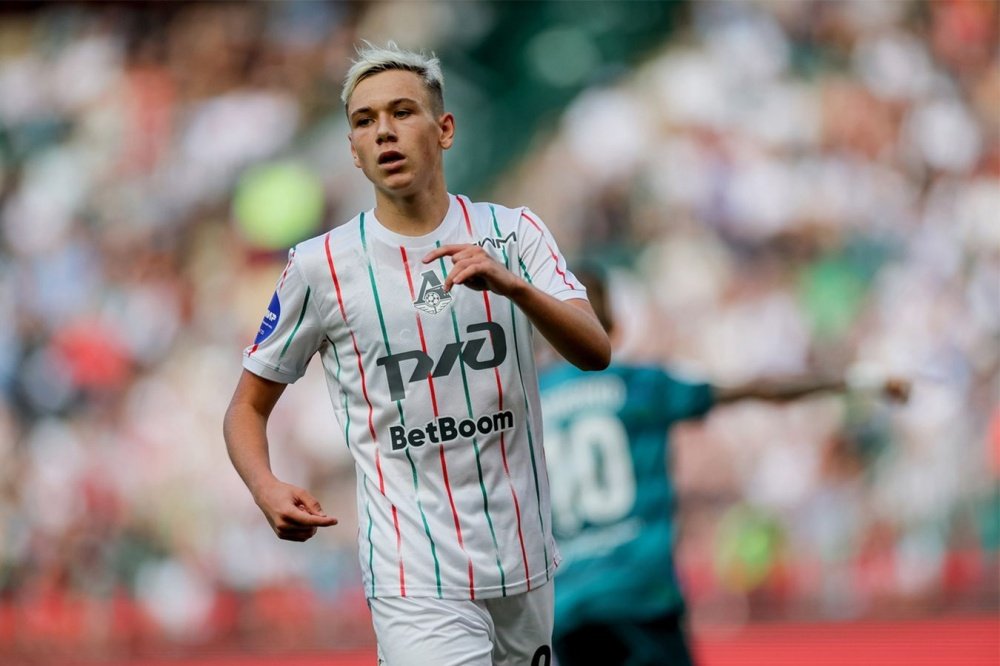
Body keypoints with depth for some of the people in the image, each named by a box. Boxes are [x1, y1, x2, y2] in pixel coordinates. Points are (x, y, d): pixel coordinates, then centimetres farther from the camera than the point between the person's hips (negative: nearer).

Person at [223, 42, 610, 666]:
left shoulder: (514, 234, 3)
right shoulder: (320, 266, -1)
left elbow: (596, 352, -10)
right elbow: (248, 406, 8)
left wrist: (511, 284, -28)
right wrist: (267, 489, -13)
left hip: (525, 567, 3)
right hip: (417, 584, -3)